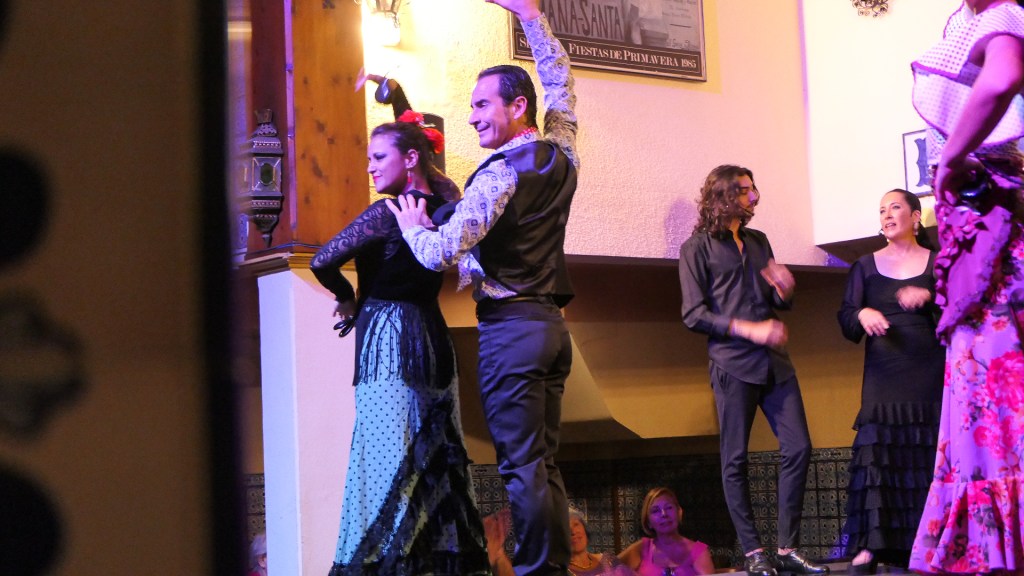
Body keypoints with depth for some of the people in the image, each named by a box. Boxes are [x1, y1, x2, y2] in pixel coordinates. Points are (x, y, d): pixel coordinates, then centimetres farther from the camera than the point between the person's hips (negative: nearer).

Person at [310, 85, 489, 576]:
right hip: (431, 334, 8)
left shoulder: (389, 212, -13)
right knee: (435, 451, 10)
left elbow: (322, 263, -14)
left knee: (387, 453, -8)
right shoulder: (442, 202, 8)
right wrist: (398, 98, 30)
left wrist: (347, 300, 3)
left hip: (391, 336, -8)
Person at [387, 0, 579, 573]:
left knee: (522, 465, -7)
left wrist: (412, 224, 2)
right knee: (545, 462, 9)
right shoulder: (562, 155, 8)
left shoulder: (502, 174, -14)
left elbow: (440, 253, -19)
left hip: (511, 327, -8)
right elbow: (560, 78, 25)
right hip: (553, 325, 8)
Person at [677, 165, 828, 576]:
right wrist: (749, 330, -16)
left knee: (798, 448, -2)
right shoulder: (697, 247, 2)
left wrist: (784, 290, -1)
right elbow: (693, 314, -7)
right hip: (732, 364, -5)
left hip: (774, 362, 6)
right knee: (736, 459, -3)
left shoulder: (758, 242, 19)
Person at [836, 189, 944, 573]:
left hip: (930, 371, -1)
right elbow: (846, 321, 9)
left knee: (930, 452, -7)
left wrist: (930, 297, -17)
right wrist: (861, 315, -13)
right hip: (883, 373, 1)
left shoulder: (938, 262, 9)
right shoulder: (866, 266, 13)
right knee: (877, 449, -11)